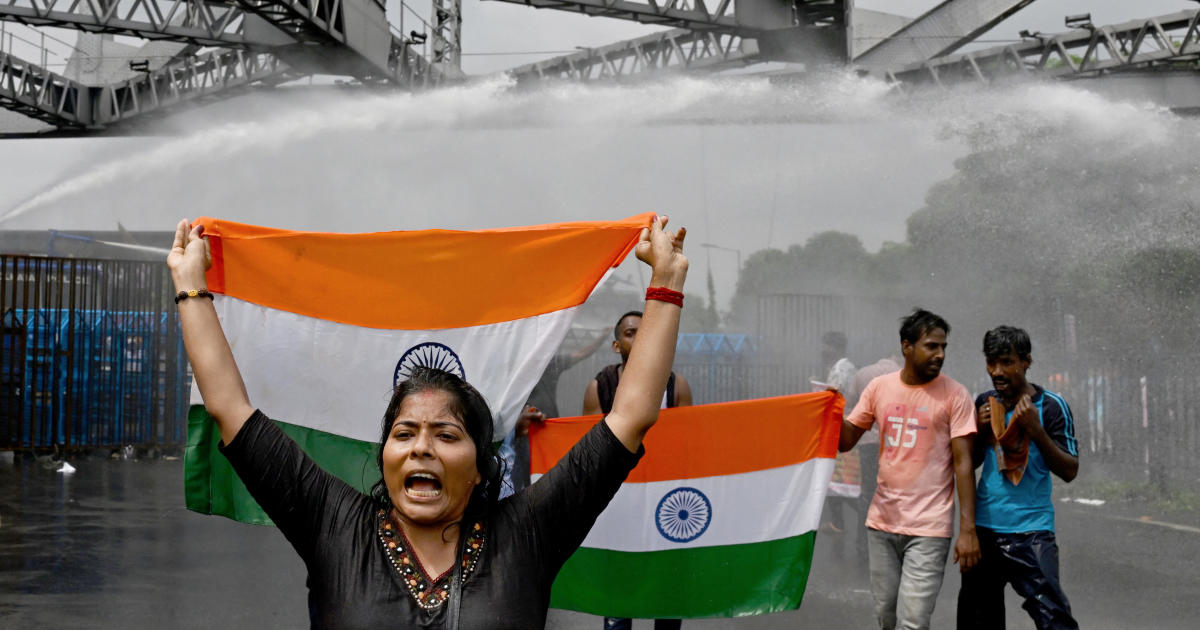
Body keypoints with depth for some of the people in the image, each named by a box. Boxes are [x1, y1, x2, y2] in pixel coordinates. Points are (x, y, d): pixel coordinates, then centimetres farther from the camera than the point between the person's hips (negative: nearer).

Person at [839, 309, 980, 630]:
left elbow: (963, 463, -8)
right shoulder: (879, 387, 4)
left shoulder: (954, 395, -6)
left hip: (929, 528, -4)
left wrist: (968, 529, -13)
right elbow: (845, 441, 8)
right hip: (882, 521, 4)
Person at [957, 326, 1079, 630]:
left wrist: (1036, 430, -18)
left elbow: (1070, 471, -7)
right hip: (984, 526, 5)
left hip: (1029, 530, -5)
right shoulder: (984, 402, 8)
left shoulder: (1050, 405, -5)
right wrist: (980, 430, -3)